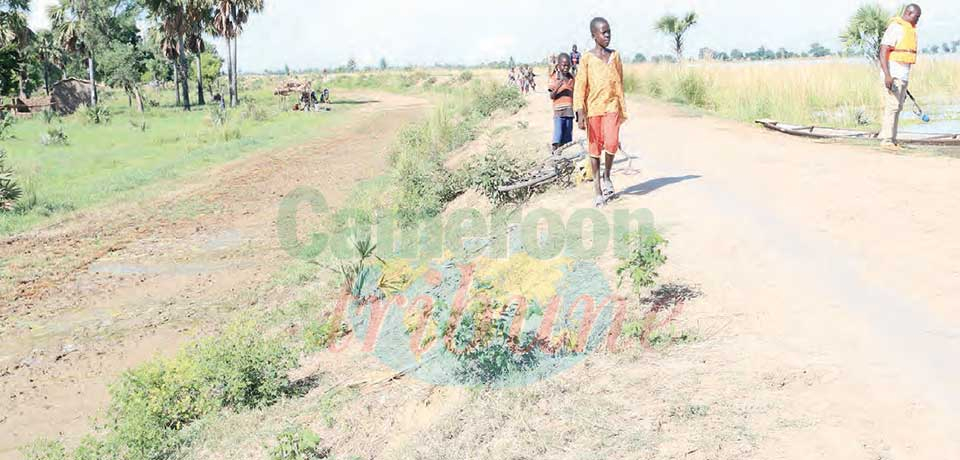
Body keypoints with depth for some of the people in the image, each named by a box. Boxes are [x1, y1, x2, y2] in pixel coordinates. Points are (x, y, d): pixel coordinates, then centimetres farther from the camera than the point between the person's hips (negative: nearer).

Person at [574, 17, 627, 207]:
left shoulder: (615, 56, 7)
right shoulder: (587, 58, -2)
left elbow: (619, 84, 13)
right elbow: (580, 86, -4)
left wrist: (622, 109, 12)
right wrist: (580, 112, -12)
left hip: (611, 106, 1)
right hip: (593, 108, -1)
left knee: (611, 143, -17)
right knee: (595, 147, 4)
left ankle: (607, 175, 10)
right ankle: (598, 188, 13)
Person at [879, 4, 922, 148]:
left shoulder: (909, 29, 18)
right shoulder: (895, 27, -12)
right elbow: (883, 51, -19)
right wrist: (887, 75, -27)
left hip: (903, 74, 10)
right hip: (892, 74, -10)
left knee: (898, 107, 8)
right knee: (892, 106, -12)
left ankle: (892, 140, 10)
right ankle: (887, 140, -11)